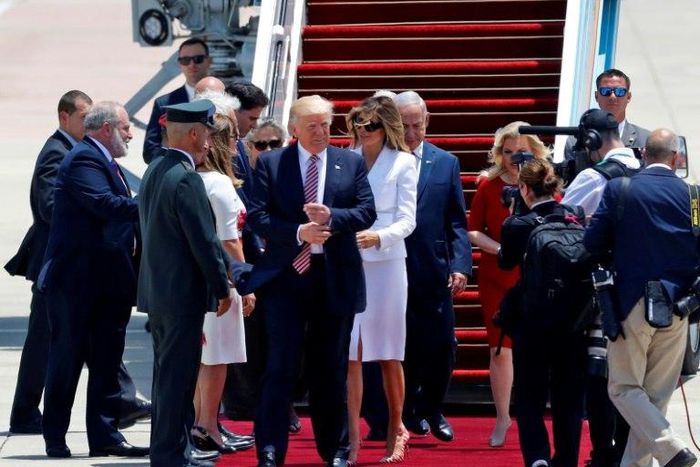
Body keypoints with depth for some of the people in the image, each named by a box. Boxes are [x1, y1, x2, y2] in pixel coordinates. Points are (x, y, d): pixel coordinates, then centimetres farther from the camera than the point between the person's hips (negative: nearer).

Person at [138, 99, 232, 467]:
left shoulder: (154, 171, 10)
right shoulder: (186, 179, -19)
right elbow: (204, 241, -19)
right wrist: (222, 288, -8)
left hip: (156, 290, 9)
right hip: (184, 292, -9)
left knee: (167, 373, 16)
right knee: (178, 376, -4)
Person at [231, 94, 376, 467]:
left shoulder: (351, 163, 8)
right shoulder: (270, 164, 2)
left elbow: (367, 212, 0)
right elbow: (257, 216, -5)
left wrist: (332, 218, -18)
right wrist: (298, 233, -19)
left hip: (335, 278, 2)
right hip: (285, 274, -2)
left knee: (331, 368, 10)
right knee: (281, 366, -5)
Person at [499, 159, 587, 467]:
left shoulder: (518, 226, -13)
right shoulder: (578, 219, -6)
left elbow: (506, 262, 5)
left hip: (533, 323, -3)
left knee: (529, 397, 6)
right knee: (568, 397, 14)